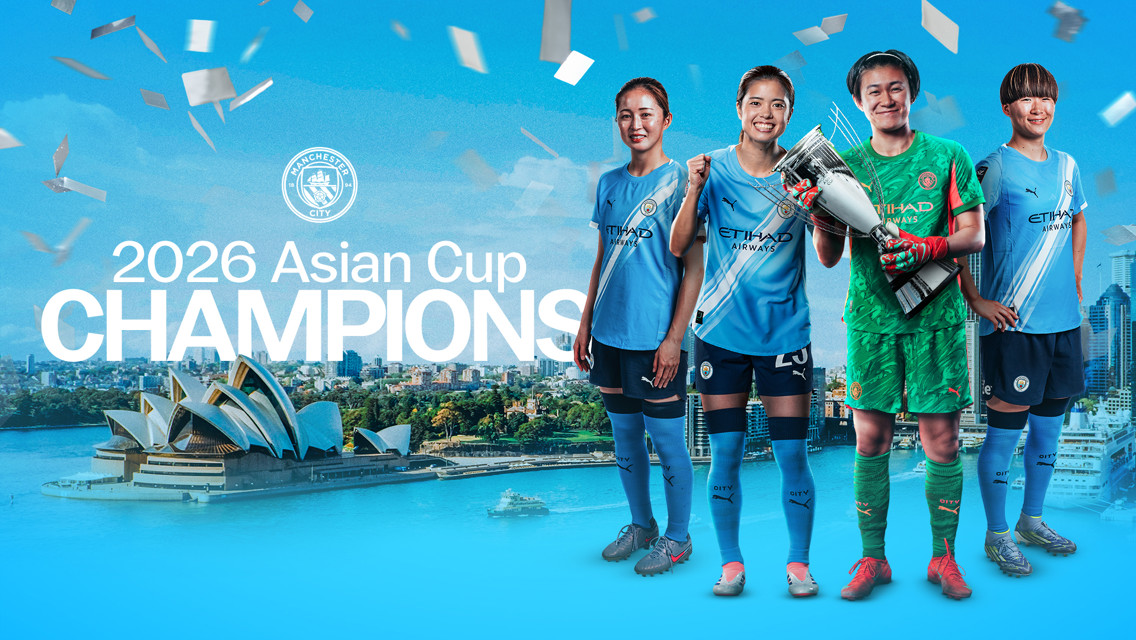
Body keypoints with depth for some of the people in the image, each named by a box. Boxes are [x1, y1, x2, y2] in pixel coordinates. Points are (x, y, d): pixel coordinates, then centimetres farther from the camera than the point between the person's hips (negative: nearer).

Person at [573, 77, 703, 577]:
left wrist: (674, 338, -14)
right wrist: (585, 324, 13)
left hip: (655, 338, -6)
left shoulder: (679, 181, -8)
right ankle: (641, 525, 32)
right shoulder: (609, 184, 9)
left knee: (667, 441, 4)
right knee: (624, 436, 16)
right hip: (610, 334, 6)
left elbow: (693, 268, -10)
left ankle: (677, 537, 19)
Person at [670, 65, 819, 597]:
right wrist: (694, 191, -17)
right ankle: (731, 563, 18)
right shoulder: (715, 168, 0)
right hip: (721, 331, 0)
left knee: (791, 453, 1)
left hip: (784, 332, 0)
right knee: (725, 452, 4)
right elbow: (678, 247, -3)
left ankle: (798, 562, 16)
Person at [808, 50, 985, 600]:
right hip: (870, 315, 1)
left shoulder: (947, 157, 5)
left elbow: (975, 234, 2)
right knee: (870, 440, 3)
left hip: (936, 314, -1)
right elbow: (828, 256, 5)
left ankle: (943, 556, 15)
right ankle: (872, 558, 13)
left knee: (942, 441, 1)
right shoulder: (845, 165, 8)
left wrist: (928, 249, -17)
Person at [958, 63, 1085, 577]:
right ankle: (997, 535, 12)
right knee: (1004, 431, 0)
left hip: (1063, 320, 6)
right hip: (1012, 323, -6)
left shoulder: (1066, 165, 10)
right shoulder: (993, 168, -9)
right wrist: (977, 302, -12)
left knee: (1048, 426, 15)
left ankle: (1032, 520, 30)